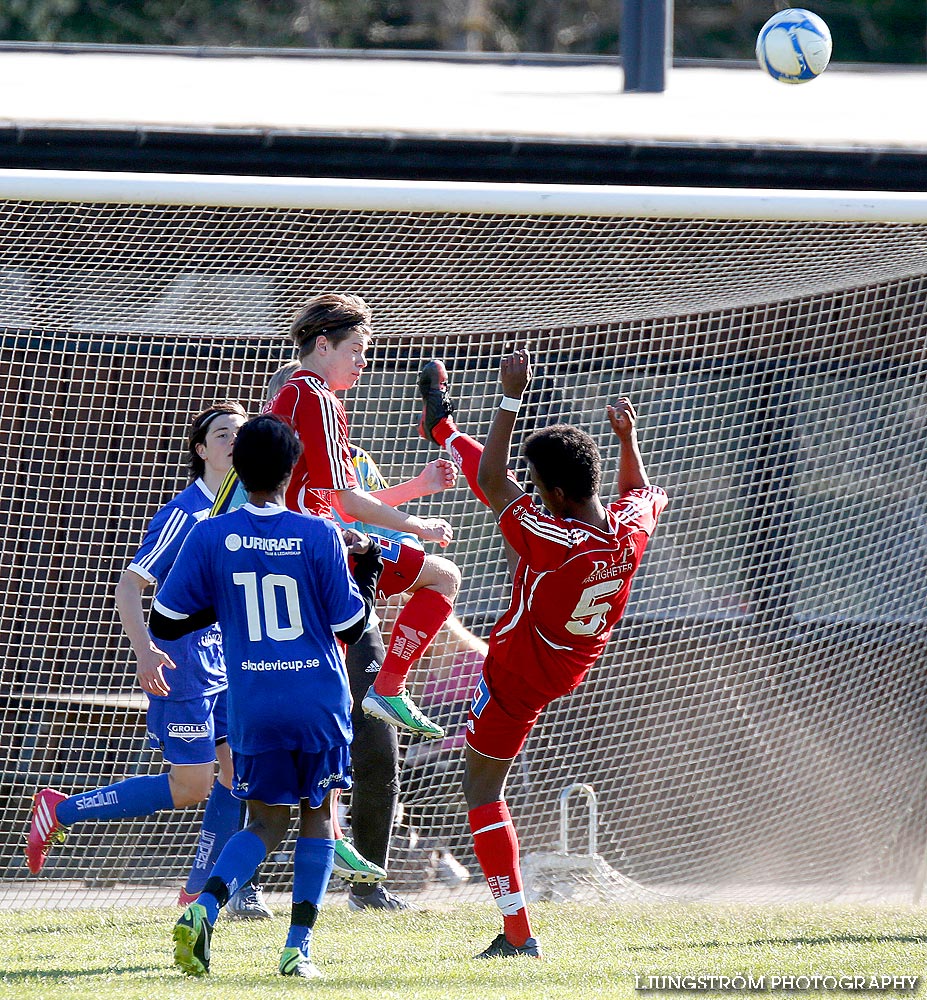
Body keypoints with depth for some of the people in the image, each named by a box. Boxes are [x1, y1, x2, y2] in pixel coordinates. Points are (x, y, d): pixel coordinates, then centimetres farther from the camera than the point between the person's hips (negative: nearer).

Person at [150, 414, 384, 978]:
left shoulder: (210, 538, -3)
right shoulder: (319, 536, -7)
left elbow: (165, 623, 1)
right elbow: (352, 627, -1)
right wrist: (368, 566, 14)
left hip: (252, 709, 2)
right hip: (319, 704, -2)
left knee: (266, 824, 11)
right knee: (317, 818, 14)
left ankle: (204, 908, -16)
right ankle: (299, 947, 4)